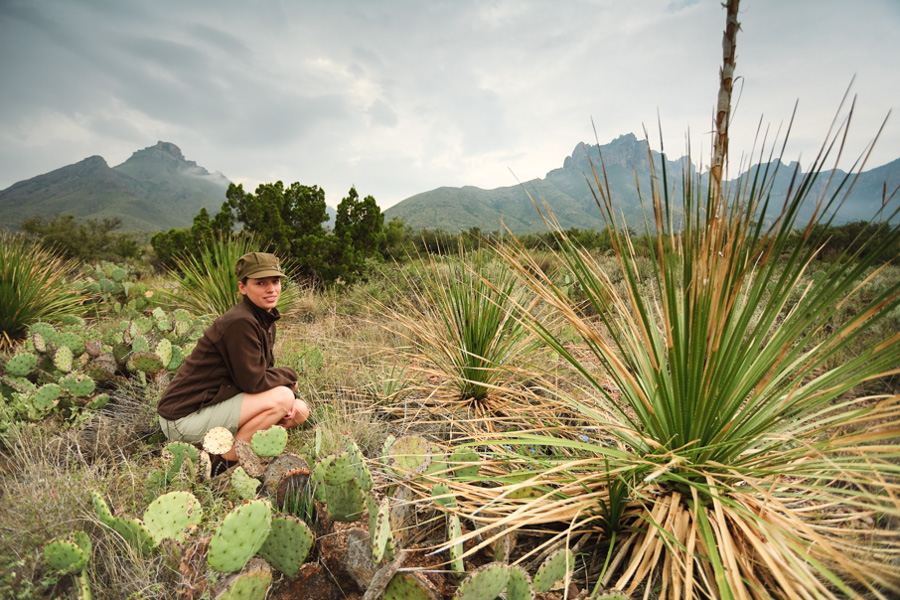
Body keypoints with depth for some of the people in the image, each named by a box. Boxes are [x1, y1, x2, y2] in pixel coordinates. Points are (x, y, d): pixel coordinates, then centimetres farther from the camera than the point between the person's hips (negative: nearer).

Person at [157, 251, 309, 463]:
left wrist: (283, 407, -9)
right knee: (283, 396, -23)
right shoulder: (240, 323, -23)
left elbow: (264, 371, 9)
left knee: (299, 411, 3)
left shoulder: (266, 321, 6)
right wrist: (288, 376, -7)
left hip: (214, 402, 9)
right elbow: (252, 382, -25)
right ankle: (229, 458, -5)